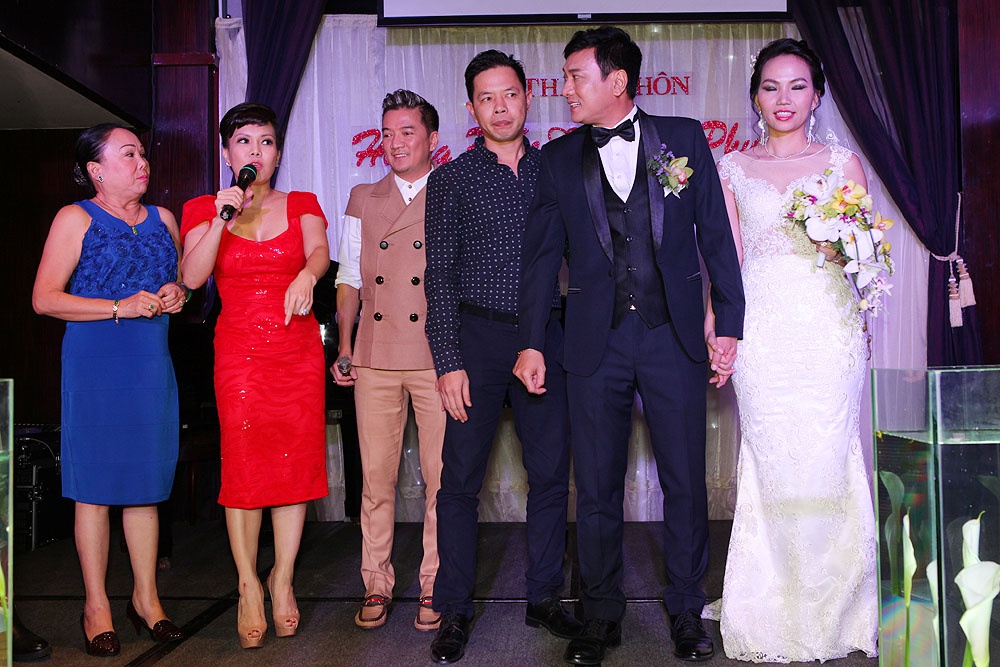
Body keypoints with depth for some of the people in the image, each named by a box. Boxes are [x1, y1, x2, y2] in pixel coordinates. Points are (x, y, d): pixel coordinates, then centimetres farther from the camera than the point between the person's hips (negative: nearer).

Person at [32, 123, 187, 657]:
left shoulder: (162, 219, 15)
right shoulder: (76, 218, 0)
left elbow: (182, 281, 26)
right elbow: (44, 298, -6)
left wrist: (177, 294, 2)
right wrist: (121, 307, -15)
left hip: (152, 364, 5)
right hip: (94, 366, -4)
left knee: (146, 481, 8)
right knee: (94, 484, 0)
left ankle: (146, 597, 19)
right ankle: (96, 605, 12)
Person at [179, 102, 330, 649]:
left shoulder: (301, 204, 9)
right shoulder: (203, 209, 8)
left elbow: (319, 251, -11)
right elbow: (192, 276, -7)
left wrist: (306, 276, -33)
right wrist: (223, 219, -17)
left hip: (299, 349, 1)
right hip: (239, 352, -1)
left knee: (296, 462, 1)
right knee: (243, 466, -2)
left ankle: (282, 579, 17)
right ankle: (249, 583, 15)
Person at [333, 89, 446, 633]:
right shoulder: (363, 200, 16)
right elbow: (349, 279, 17)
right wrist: (344, 348, 8)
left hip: (437, 357, -2)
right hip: (374, 360, 3)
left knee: (441, 479, 1)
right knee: (376, 477, 6)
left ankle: (433, 587, 15)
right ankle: (376, 585, 19)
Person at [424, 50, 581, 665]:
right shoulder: (450, 180, 4)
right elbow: (440, 277, 0)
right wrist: (448, 361, -8)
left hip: (547, 337, 2)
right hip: (477, 337, -2)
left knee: (552, 472, 7)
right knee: (461, 478, 1)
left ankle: (545, 597, 23)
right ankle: (455, 610, 14)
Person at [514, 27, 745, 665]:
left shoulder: (684, 137, 5)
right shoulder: (560, 158, 8)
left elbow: (716, 234, 5)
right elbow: (541, 255, 7)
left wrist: (729, 322, 1)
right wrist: (532, 343, 3)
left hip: (676, 336, -1)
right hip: (597, 343, 1)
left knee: (686, 482, 7)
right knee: (597, 489, 7)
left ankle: (687, 610, 26)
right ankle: (602, 614, 24)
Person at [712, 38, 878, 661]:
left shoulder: (843, 161, 9)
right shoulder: (733, 169, 10)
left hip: (829, 329, 0)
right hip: (762, 333, 0)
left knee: (827, 465, 0)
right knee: (772, 468, 0)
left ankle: (831, 616, 19)